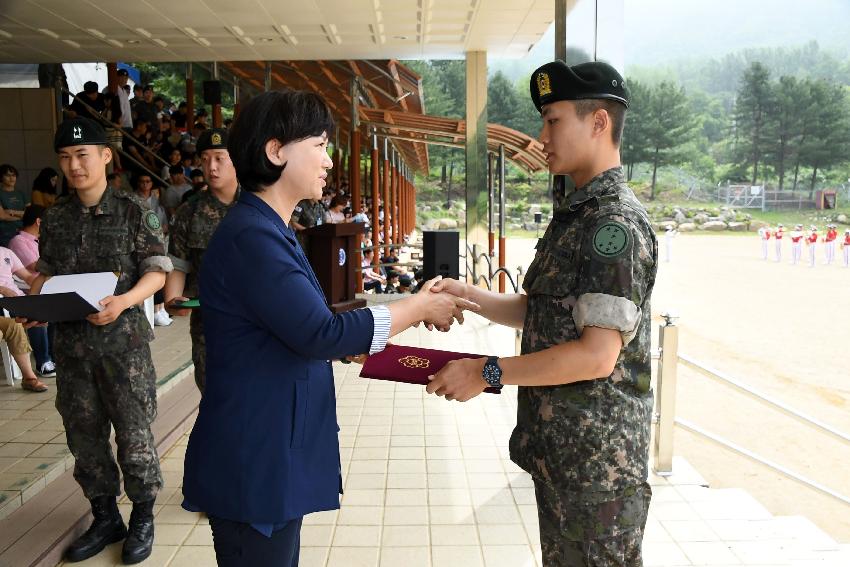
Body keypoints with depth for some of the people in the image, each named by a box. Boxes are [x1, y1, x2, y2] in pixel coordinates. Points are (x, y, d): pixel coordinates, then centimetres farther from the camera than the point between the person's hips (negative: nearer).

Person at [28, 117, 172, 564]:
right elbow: (47, 271, 16)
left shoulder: (132, 211, -4)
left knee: (133, 433, 2)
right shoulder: (55, 217, 10)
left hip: (123, 341, -5)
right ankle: (105, 518, 30)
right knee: (83, 433, 12)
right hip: (72, 342, 5)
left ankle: (142, 518, 22)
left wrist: (124, 301, -24)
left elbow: (157, 271, -7)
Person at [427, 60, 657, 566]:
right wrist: (470, 296, 0)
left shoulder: (616, 224, -21)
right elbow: (541, 312, 14)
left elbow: (597, 356, -25)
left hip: (599, 460, -9)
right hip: (559, 448, 9)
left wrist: (487, 372, -19)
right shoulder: (577, 213, 11)